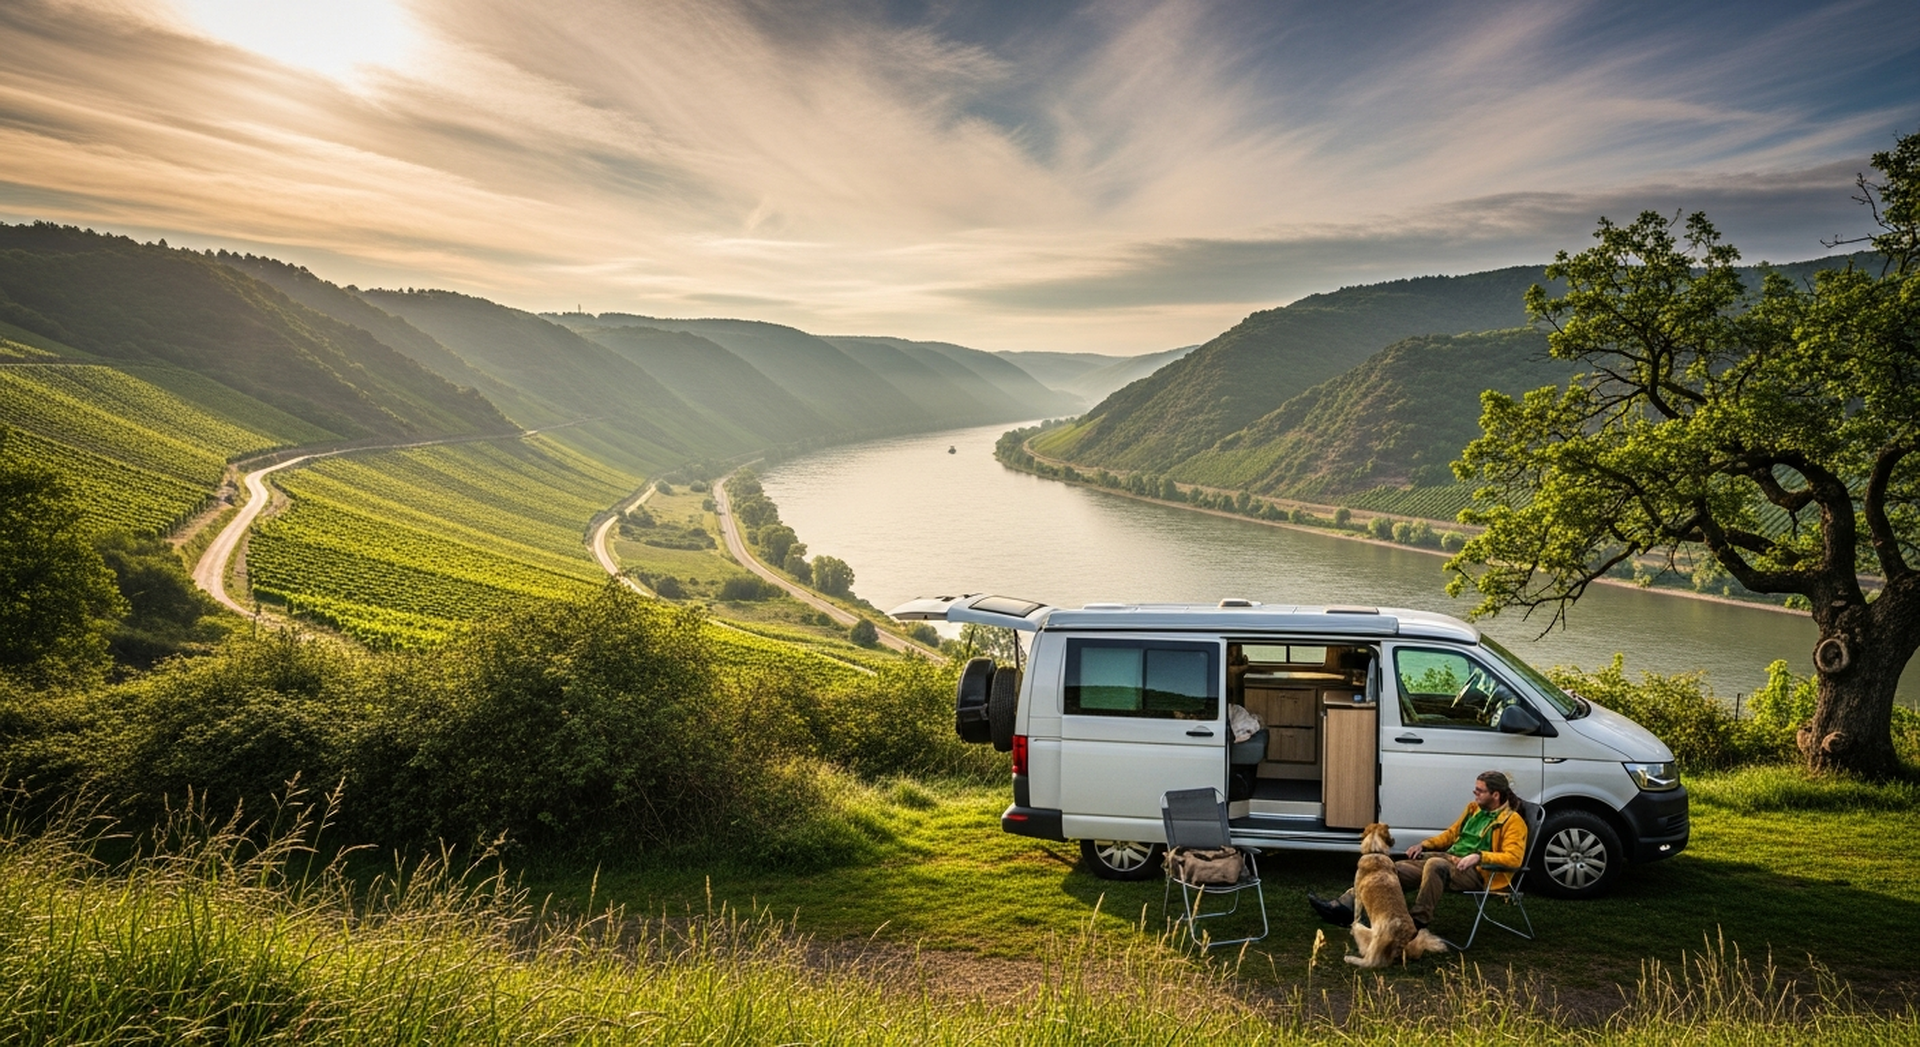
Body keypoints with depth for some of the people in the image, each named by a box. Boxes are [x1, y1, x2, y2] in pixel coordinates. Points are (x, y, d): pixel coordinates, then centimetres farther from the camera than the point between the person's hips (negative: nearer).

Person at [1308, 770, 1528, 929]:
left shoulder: (1513, 821, -3)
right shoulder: (1474, 809, 20)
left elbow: (1514, 858, -15)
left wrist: (1479, 856, -26)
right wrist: (1424, 844, 13)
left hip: (1473, 871, -7)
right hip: (1447, 859, 7)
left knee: (1435, 865, -39)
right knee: (1396, 870, -13)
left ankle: (1417, 920, -31)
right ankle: (1344, 907, -22)